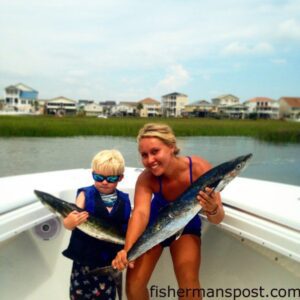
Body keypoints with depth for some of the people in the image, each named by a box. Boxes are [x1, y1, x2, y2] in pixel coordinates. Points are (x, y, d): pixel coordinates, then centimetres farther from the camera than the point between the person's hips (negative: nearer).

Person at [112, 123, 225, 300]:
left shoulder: (200, 169, -32)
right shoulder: (146, 178, -30)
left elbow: (217, 219, -28)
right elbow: (140, 213, -43)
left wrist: (212, 210, -52)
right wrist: (127, 249, -60)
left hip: (186, 226, 0)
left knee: (189, 282, -20)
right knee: (134, 285, -6)